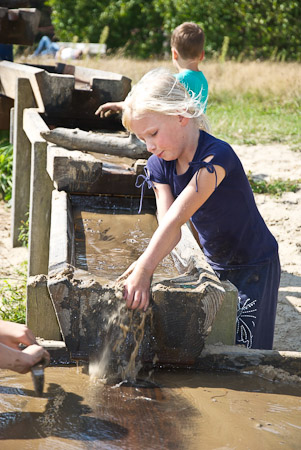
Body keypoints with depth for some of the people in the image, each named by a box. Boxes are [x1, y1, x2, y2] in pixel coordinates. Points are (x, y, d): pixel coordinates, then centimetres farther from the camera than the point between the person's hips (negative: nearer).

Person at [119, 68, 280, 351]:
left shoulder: (216, 156, -29)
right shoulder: (159, 166, -7)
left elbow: (176, 219, -38)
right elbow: (169, 228, -17)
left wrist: (144, 270, -43)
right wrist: (144, 264, -36)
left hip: (255, 266, -6)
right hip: (217, 267, 7)